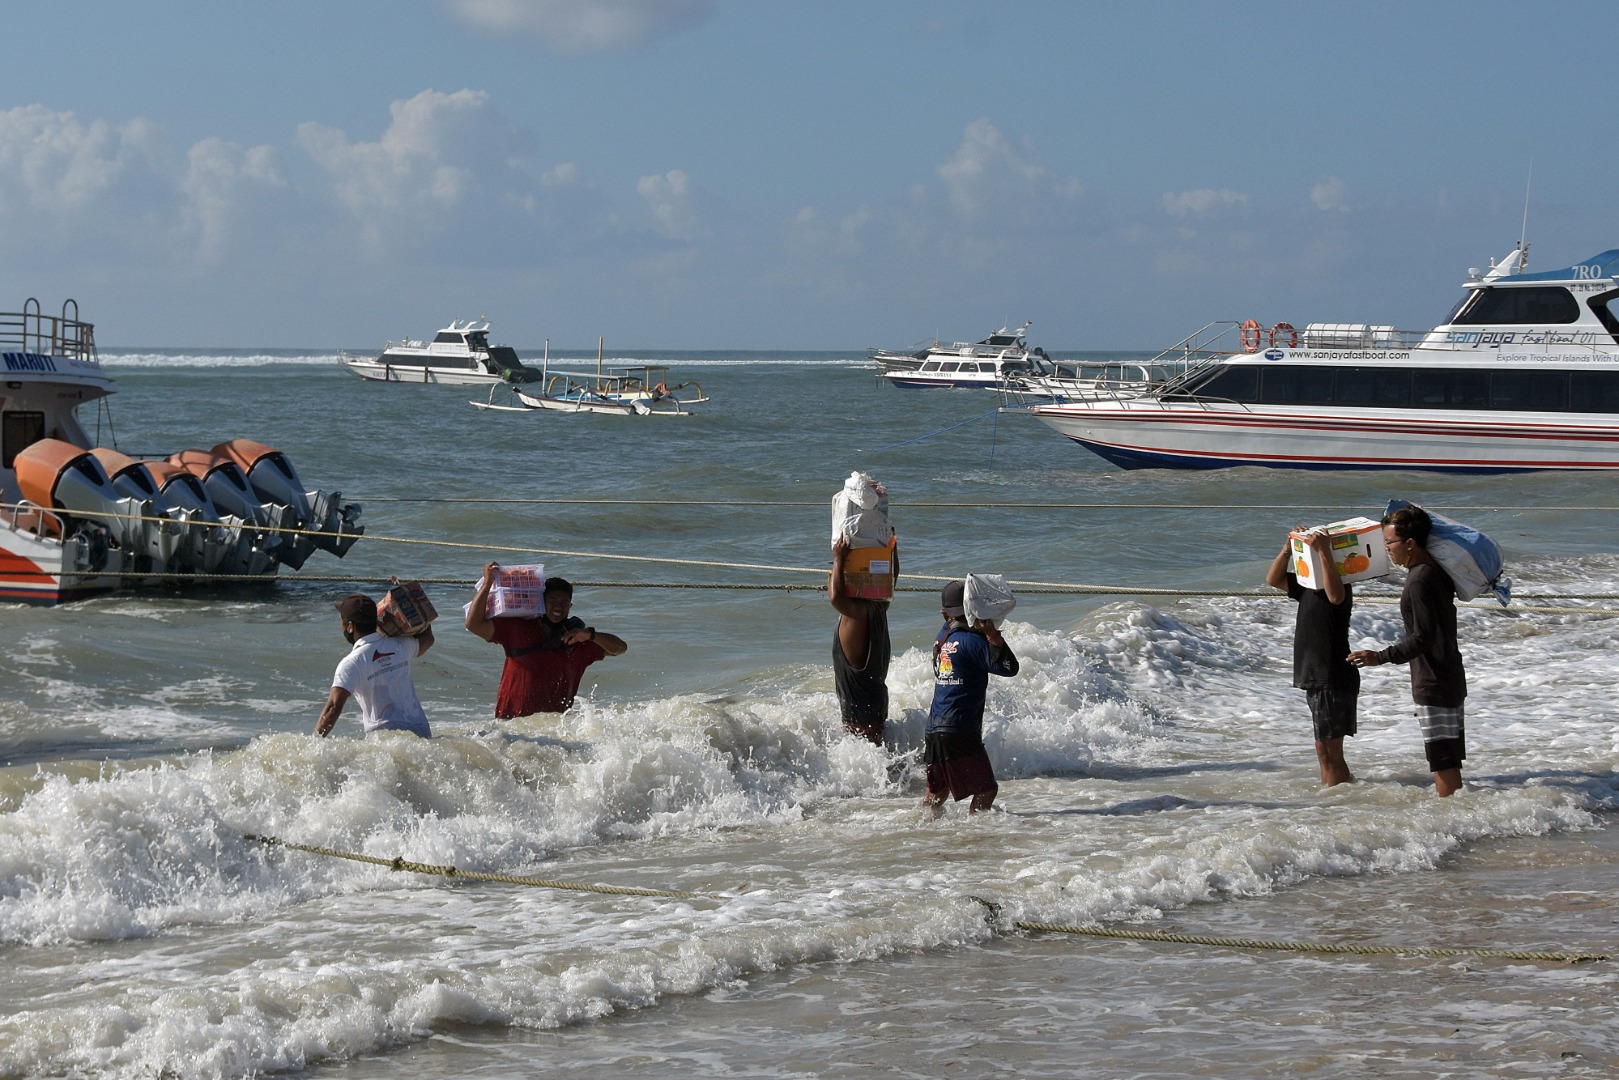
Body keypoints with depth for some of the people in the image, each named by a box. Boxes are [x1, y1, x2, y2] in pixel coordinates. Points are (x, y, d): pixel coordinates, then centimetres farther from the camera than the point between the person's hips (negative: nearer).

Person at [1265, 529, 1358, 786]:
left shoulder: (1341, 586, -15)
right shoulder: (1308, 585, 13)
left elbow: (1335, 595, -39)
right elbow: (1274, 579, 19)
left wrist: (1323, 552, -38)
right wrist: (1289, 548, 5)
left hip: (1333, 679, -10)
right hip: (1316, 678, 10)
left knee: (1329, 751, -9)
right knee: (1325, 751, 17)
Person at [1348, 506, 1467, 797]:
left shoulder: (1420, 581, -20)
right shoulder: (1436, 571, 9)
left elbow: (1424, 637, -25)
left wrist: (1382, 657, -28)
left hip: (1433, 684, -10)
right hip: (1450, 679, 10)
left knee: (1443, 760, -7)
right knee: (1449, 760, 16)